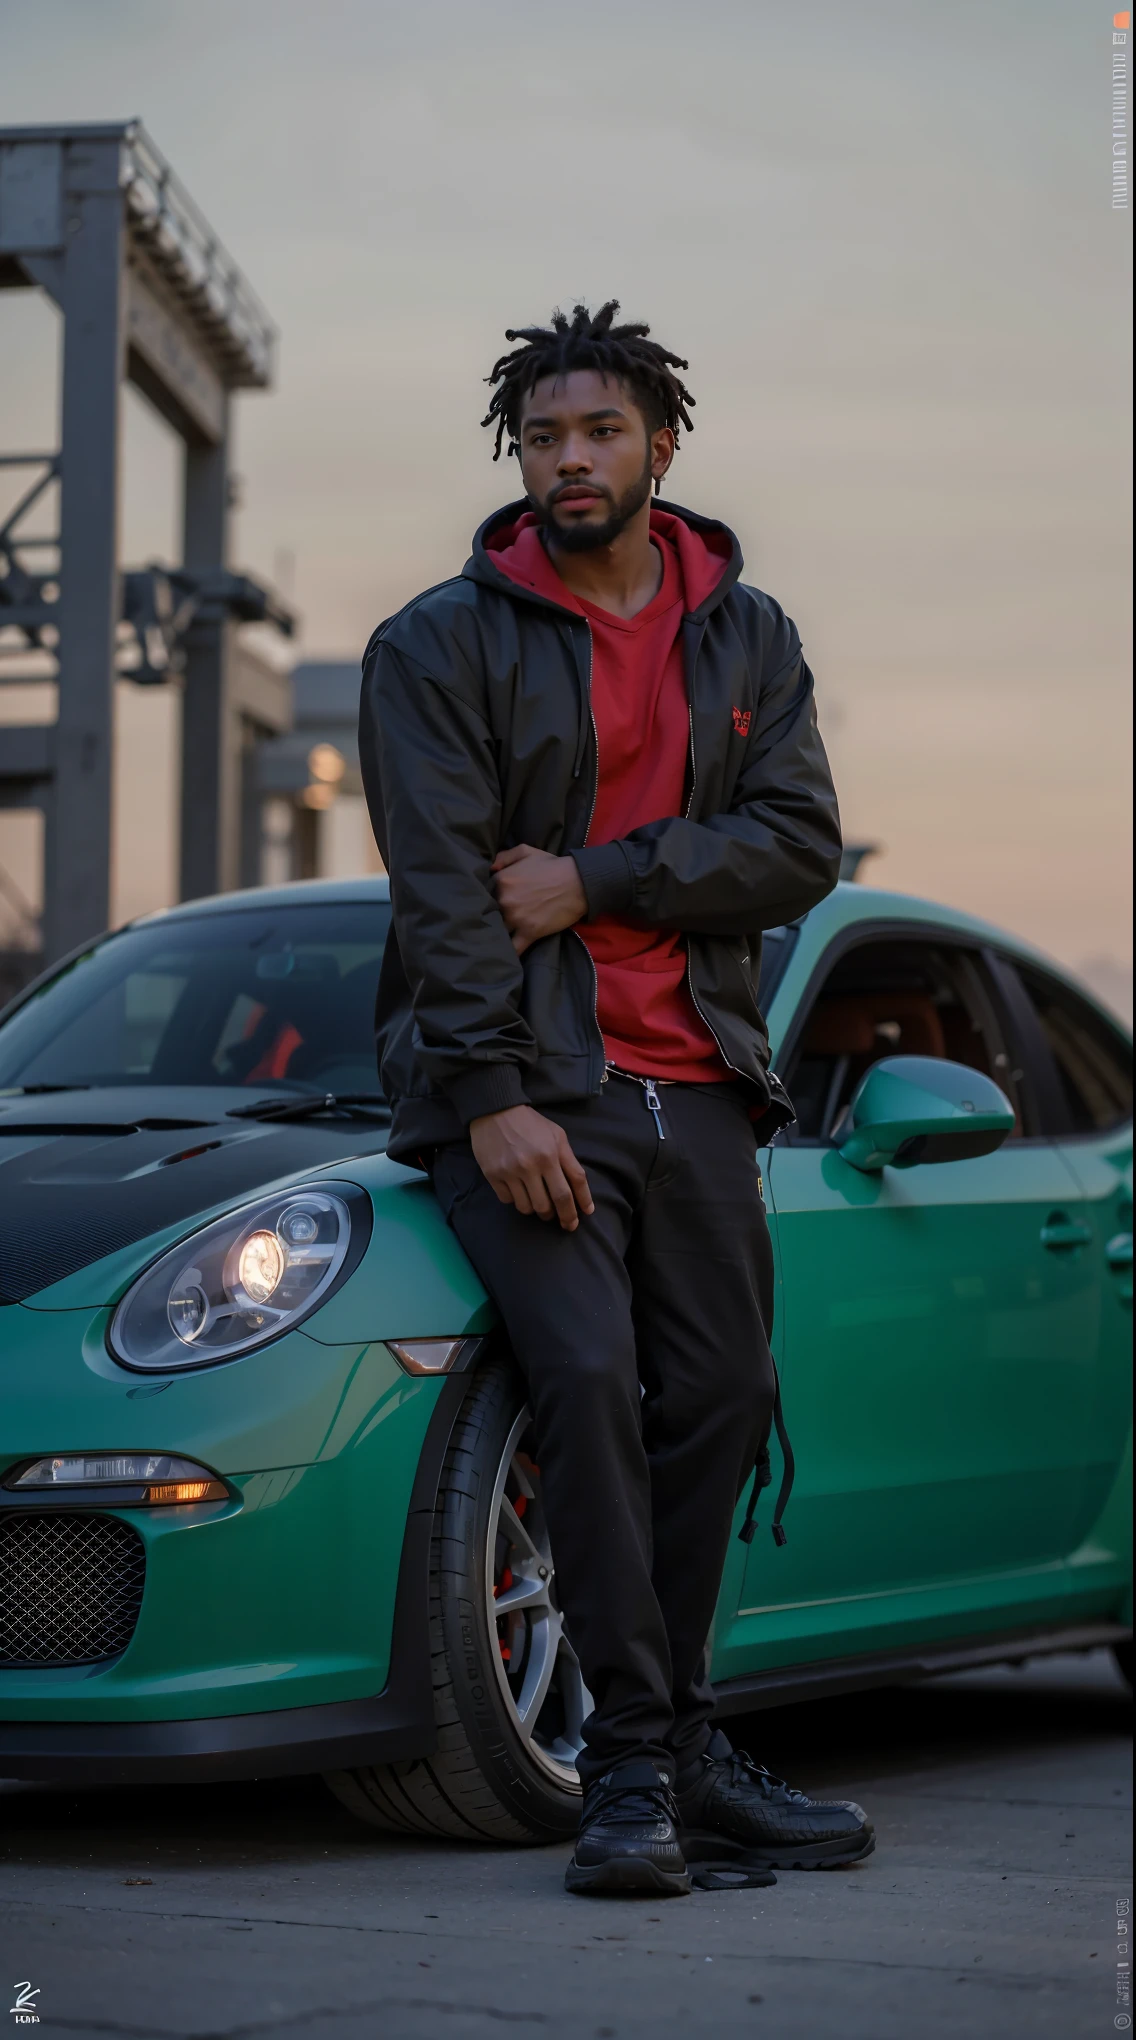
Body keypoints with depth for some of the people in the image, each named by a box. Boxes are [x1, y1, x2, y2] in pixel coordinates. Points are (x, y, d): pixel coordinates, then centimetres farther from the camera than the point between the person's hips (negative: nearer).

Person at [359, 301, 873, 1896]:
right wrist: (494, 1096, -17)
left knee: (720, 1391, 0)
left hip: (691, 1079, 4)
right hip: (517, 1078, -4)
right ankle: (643, 1761, -14)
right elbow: (441, 882, -8)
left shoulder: (748, 636, 11)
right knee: (589, 1376, -19)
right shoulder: (442, 644, 1)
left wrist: (591, 883, -12)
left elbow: (802, 846, -1)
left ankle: (668, 1751, 10)